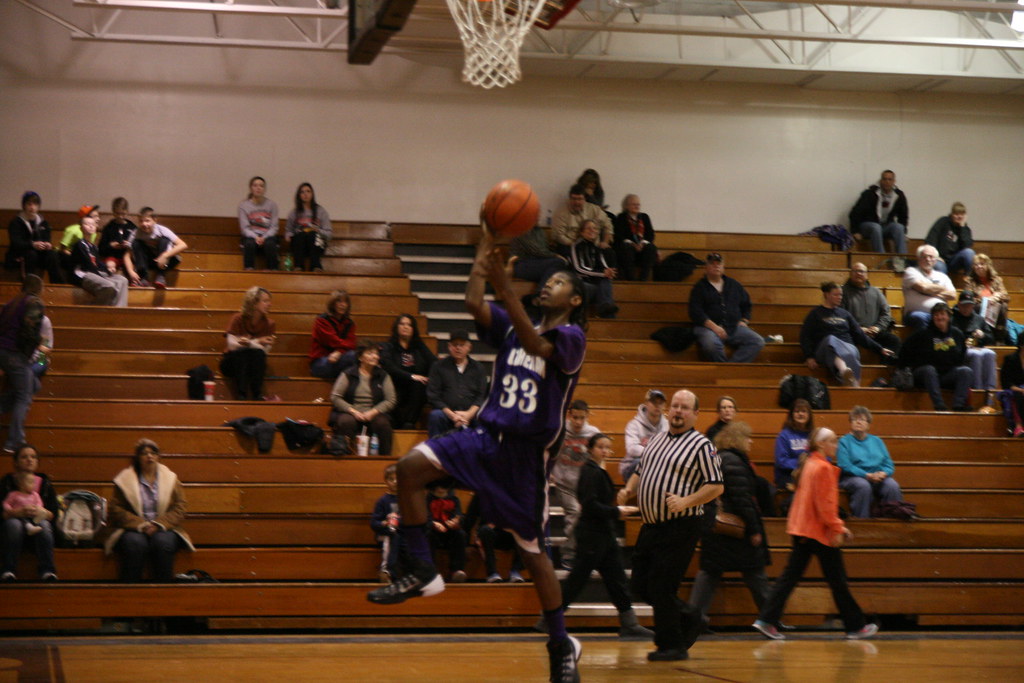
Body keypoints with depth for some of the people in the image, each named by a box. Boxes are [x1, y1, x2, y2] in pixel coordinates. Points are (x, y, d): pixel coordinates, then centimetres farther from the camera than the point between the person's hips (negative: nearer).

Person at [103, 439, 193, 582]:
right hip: (132, 530, -1)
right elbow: (116, 510, 1)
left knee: (163, 542, -34)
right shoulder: (125, 479, 8)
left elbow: (180, 507, 5)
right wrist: (140, 525, -13)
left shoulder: (170, 479, 12)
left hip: (163, 530, 1)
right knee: (135, 543, -36)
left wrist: (159, 524, -11)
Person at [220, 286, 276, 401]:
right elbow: (232, 344, -16)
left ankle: (257, 396, -32)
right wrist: (258, 342, -26)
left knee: (258, 353, -30)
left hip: (255, 366, 2)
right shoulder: (238, 319, -6)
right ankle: (241, 395, -39)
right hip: (233, 364, -1)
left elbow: (266, 350, -10)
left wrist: (249, 343, -26)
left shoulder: (269, 324, 0)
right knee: (242, 352, -33)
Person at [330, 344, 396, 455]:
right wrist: (353, 411, -13)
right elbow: (335, 397, -1)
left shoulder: (383, 376, 10)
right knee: (346, 421, -35)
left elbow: (390, 401, 4)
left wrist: (373, 412, -12)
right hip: (351, 413, -1)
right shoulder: (348, 374, 5)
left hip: (373, 414, 1)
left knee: (383, 423, -31)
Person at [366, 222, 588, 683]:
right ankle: (422, 572, -10)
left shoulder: (570, 336, -5)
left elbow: (534, 344, -26)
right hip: (487, 434, 5)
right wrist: (486, 247, -7)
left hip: (526, 451, -5)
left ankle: (561, 645, 18)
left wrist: (505, 287, -36)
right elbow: (473, 303, -5)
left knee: (532, 551, 1)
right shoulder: (512, 326, 11)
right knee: (411, 466, -18)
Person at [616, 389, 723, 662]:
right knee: (641, 585, 10)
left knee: (661, 588, -6)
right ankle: (689, 620, 27)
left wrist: (686, 502, -23)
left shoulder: (701, 445, -7)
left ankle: (671, 645, 10)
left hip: (680, 528, -8)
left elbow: (716, 486, -11)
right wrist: (628, 490, 4)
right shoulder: (657, 439, 15)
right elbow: (640, 472, 25)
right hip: (650, 526, 8)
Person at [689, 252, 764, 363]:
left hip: (734, 328, 4)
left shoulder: (733, 285, 21)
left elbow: (746, 304, 30)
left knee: (758, 341, -21)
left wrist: (744, 321, 10)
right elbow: (695, 312, -3)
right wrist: (713, 326, -16)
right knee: (711, 344, -40)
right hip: (707, 328, -4)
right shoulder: (700, 287, 8)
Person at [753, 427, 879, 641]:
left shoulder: (810, 464, 16)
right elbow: (824, 502, -18)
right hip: (819, 531, -9)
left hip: (802, 529, 9)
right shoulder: (822, 467, -12)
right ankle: (855, 626, 11)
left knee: (790, 576, 4)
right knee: (837, 581, 1)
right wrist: (836, 528, -15)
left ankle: (766, 620, -5)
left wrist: (838, 526, 20)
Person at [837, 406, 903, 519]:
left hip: (878, 477, 3)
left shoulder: (877, 441, 20)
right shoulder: (844, 441, 7)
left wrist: (883, 473, -12)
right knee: (863, 486, -37)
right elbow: (845, 466, -8)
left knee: (892, 485, -28)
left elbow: (889, 465, 13)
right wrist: (867, 475, -17)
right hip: (852, 478, -3)